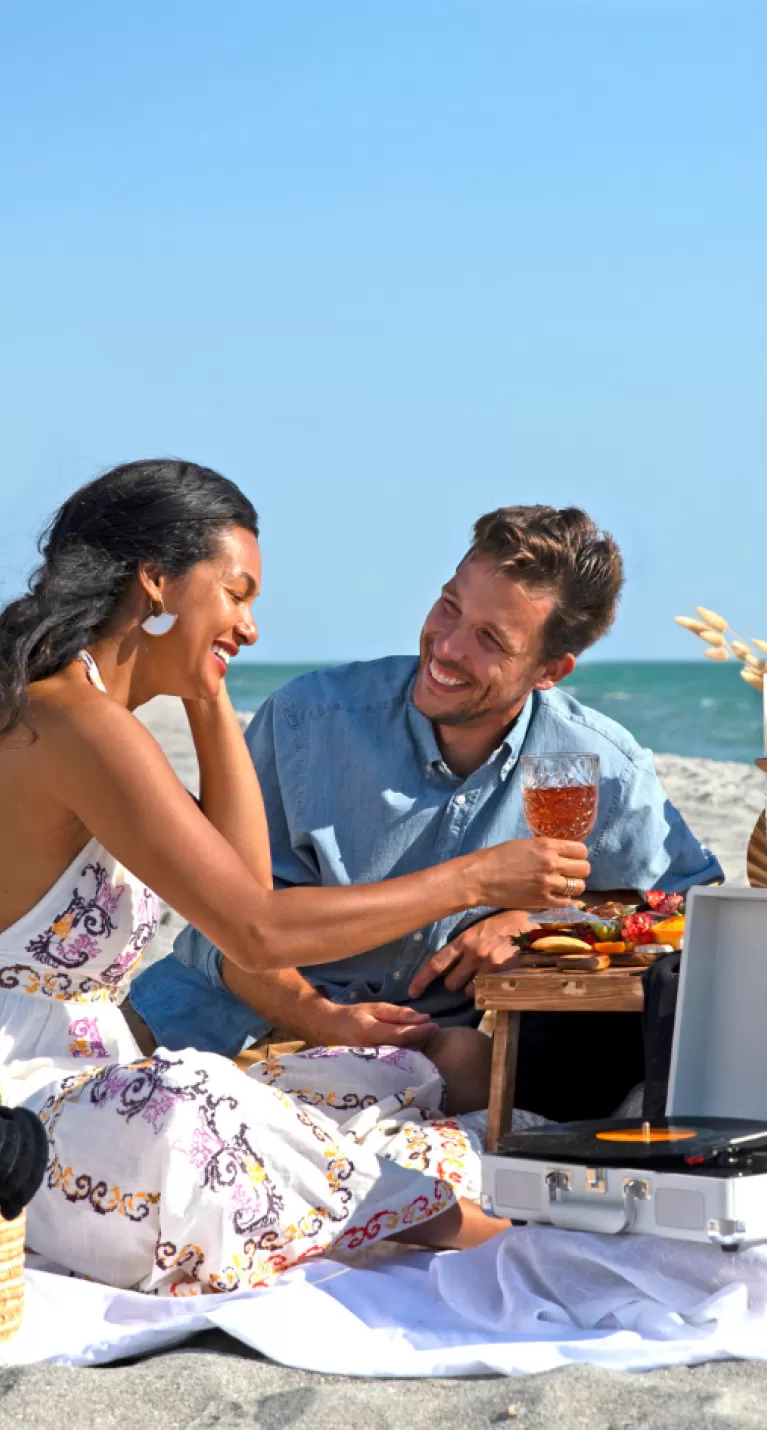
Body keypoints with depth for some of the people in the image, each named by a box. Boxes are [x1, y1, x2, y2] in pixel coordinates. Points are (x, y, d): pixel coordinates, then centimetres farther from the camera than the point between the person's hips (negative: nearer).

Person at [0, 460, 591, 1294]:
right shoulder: (74, 721, -18)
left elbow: (244, 878, 14)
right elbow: (256, 932, -21)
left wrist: (209, 700, 8)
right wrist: (474, 880, -14)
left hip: (80, 1093, 11)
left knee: (397, 1083, 4)